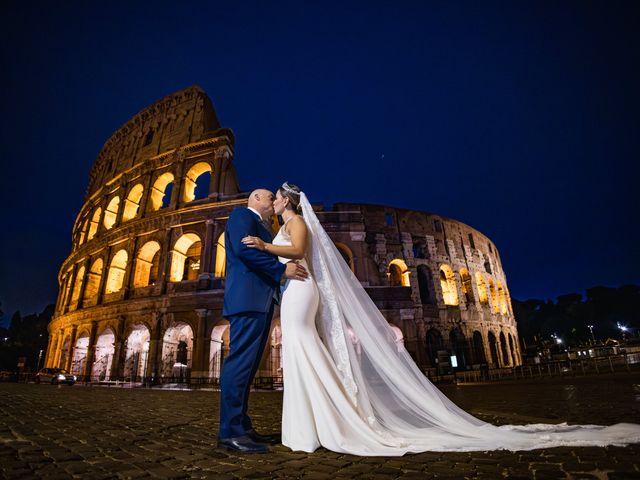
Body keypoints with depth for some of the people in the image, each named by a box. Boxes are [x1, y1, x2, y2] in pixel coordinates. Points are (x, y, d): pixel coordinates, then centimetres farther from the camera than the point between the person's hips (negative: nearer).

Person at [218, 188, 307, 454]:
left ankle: (242, 427, 13)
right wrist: (282, 269, -13)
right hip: (248, 297, -9)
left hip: (261, 301, 10)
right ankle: (230, 431, -6)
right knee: (240, 361, -10)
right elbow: (243, 249, -13)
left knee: (247, 364, 7)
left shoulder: (262, 228, 31)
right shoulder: (242, 214, 3)